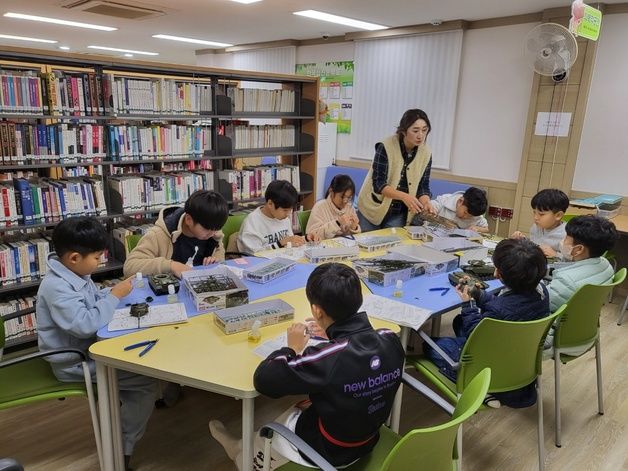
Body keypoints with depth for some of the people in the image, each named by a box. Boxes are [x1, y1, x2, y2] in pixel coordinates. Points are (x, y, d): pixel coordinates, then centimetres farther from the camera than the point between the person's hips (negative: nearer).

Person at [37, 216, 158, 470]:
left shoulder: (75, 273, 2)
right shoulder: (56, 287, -28)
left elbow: (93, 299, 18)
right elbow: (85, 324, -36)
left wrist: (115, 289, 1)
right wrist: (115, 296, -27)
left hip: (89, 347, 10)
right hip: (74, 363, -10)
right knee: (147, 382, -12)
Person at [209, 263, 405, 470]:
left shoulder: (327, 359, -38)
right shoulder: (391, 339, -20)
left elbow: (263, 380, -26)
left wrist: (292, 349, -11)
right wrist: (334, 332, 6)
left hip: (327, 450, -5)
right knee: (296, 412, 29)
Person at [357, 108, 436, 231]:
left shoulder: (426, 153, -6)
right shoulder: (386, 147, -18)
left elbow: (422, 186, -2)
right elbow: (378, 184, -21)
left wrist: (426, 203, -23)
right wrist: (404, 196, -35)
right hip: (373, 209, -2)